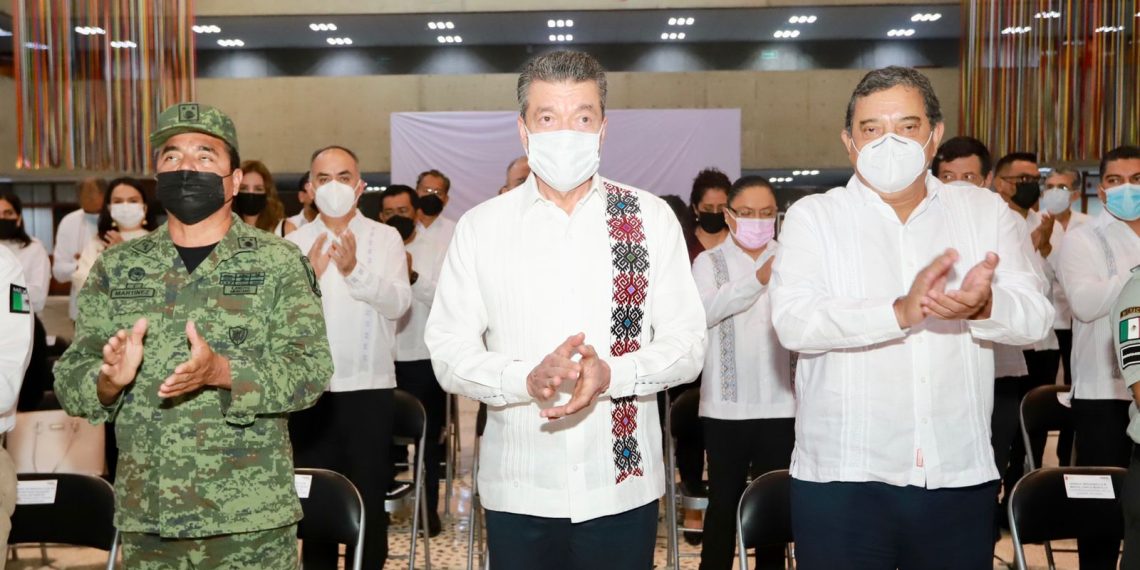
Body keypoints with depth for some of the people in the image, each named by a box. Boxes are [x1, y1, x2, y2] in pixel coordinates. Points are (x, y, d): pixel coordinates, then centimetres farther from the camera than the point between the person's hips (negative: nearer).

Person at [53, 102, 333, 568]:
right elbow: (69, 378, 5)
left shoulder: (278, 263, -3)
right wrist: (109, 380, -17)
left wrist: (221, 372, -26)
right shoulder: (116, 267, 6)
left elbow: (312, 369, -10)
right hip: (145, 519, 3)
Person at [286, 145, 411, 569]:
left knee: (369, 498, 5)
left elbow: (398, 302, -12)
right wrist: (309, 275, -22)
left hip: (368, 386, -1)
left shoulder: (385, 237, 2)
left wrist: (355, 270, -27)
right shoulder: (294, 243, 5)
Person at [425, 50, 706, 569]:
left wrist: (611, 374, -20)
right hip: (518, 489, 0)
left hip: (623, 484, 0)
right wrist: (527, 379, -21)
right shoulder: (481, 227, -1)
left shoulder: (651, 218, -1)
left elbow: (688, 345, -2)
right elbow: (448, 352, -3)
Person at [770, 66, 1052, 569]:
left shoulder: (987, 213, 8)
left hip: (961, 476, 3)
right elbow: (792, 322, -15)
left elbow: (1035, 317, -3)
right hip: (843, 478, -2)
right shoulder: (813, 216, 0)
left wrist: (983, 305, -25)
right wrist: (901, 311, -29)